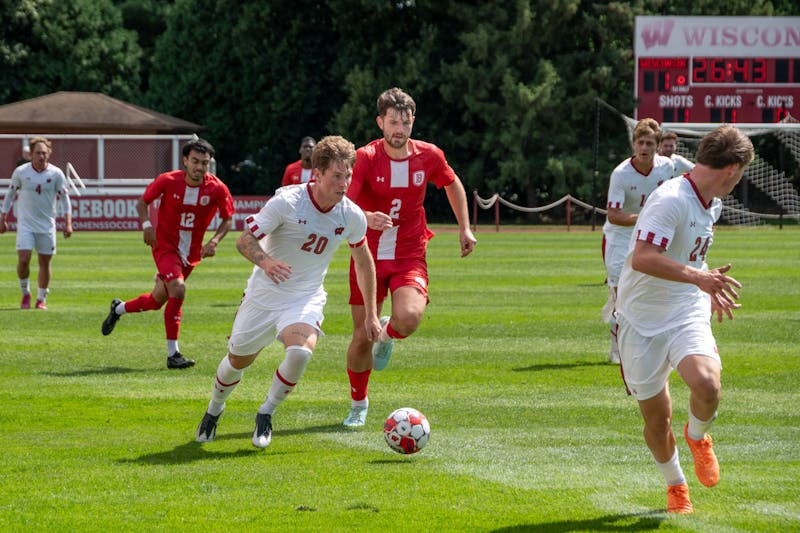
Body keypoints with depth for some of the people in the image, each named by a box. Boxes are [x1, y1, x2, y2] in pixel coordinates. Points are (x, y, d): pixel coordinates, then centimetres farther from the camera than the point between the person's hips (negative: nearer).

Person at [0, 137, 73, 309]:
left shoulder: (56, 174, -4)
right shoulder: (20, 172, -4)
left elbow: (64, 199, 3)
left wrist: (68, 223, -4)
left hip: (47, 225, 1)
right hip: (25, 224, -1)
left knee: (45, 263, 4)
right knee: (23, 260, -12)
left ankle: (42, 299, 17)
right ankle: (25, 293, 10)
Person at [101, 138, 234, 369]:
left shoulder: (218, 189, -13)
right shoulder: (168, 181, -16)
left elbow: (227, 218, 1)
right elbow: (143, 201, -1)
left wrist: (214, 241, -16)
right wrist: (146, 224, -19)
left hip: (191, 252, 4)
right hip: (165, 244, -4)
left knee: (158, 300, 12)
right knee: (177, 289, -25)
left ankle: (118, 308, 44)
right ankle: (172, 354, -17)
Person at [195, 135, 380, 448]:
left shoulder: (352, 217, -9)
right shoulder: (286, 202, -21)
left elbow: (364, 261, 9)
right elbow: (245, 240, -16)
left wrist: (371, 314, 12)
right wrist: (265, 261, -39)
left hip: (306, 299, 1)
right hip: (264, 293, -1)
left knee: (300, 352, -28)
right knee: (238, 359, 11)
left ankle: (266, 414, -4)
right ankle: (215, 408, 46)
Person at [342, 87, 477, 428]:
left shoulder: (429, 156, -3)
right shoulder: (365, 158, -14)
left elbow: (453, 185, 19)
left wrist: (464, 228, 14)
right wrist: (367, 218, -46)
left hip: (409, 256, 1)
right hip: (369, 256, -1)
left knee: (409, 318, -27)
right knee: (361, 337, 0)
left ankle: (387, 334, 13)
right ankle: (358, 405, 26)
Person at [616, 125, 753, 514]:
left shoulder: (712, 204, 8)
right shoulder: (670, 200, -20)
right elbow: (643, 258, -32)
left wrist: (710, 288, 32)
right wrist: (699, 276, -38)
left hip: (687, 314, 5)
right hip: (642, 321, -5)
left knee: (706, 384, -25)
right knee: (656, 417, 2)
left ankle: (697, 436, 8)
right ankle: (675, 485, 31)